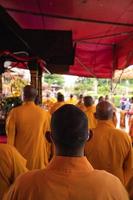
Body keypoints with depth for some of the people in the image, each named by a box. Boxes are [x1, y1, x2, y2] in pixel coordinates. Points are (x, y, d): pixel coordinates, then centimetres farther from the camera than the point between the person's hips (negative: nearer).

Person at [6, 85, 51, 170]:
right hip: (38, 155, 1)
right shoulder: (44, 113, -9)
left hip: (20, 154, 0)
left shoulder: (15, 112, -11)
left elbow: (10, 135, -4)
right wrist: (47, 157, 11)